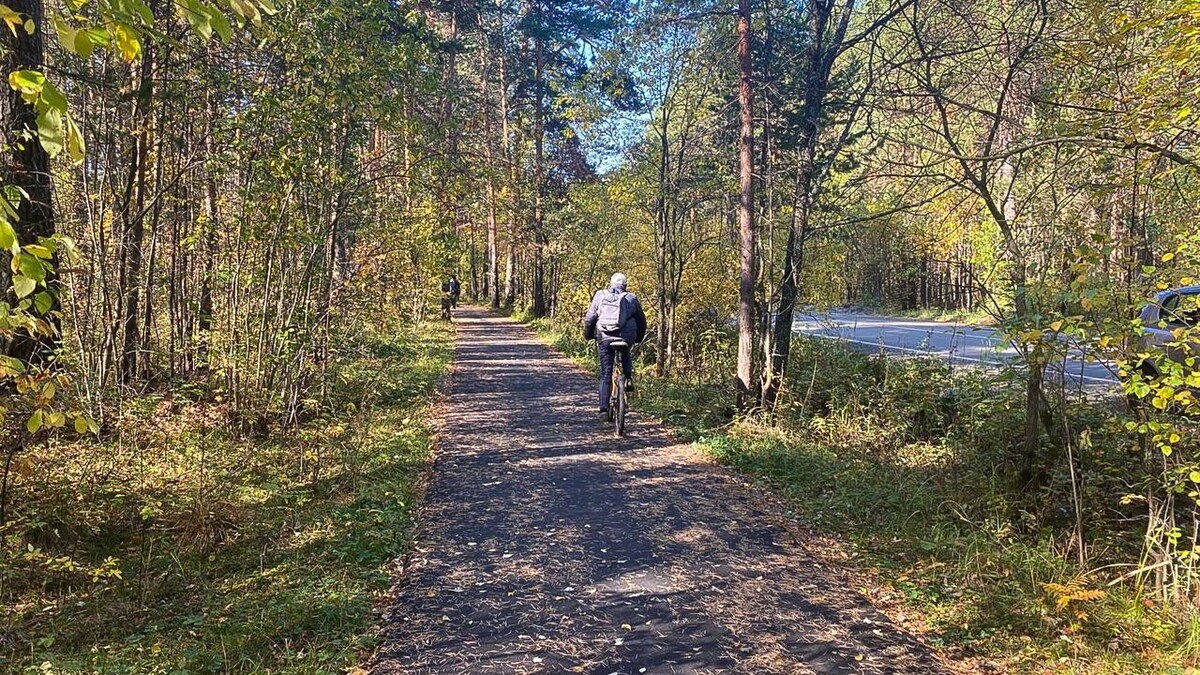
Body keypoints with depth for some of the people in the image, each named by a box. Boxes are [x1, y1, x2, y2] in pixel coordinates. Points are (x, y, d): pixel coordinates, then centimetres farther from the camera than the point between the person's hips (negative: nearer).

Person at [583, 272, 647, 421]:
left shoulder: (600, 295, 10)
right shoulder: (631, 298, 10)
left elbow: (589, 318, 8)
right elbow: (641, 320, 16)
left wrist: (588, 335, 21)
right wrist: (639, 338, 31)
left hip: (604, 338, 0)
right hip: (626, 338, 0)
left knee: (605, 375, 7)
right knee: (626, 353, 36)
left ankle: (604, 409, 2)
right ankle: (628, 378, 12)